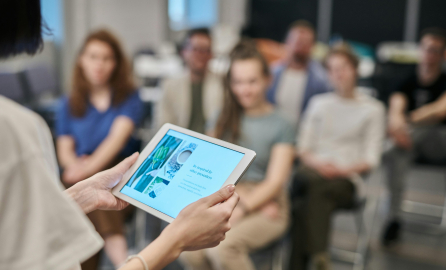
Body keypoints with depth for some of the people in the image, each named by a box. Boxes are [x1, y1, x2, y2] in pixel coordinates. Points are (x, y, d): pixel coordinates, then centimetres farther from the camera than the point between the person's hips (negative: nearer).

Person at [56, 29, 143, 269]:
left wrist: (90, 166, -25)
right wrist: (75, 164, -15)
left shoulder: (129, 97, 7)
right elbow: (64, 149, 10)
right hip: (81, 171, 2)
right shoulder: (69, 104, 17)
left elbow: (118, 136, -9)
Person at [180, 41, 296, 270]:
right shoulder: (223, 120, 14)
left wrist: (241, 209, -18)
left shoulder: (281, 126, 2)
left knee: (221, 247, -32)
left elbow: (275, 181, -5)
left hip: (265, 207, -3)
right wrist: (239, 196, -11)